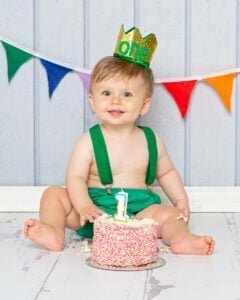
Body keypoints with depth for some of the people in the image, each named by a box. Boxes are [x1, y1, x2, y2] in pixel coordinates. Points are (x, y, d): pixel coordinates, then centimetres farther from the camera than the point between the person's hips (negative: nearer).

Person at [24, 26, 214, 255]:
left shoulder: (151, 141, 5)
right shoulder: (89, 142, -4)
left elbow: (166, 172, 20)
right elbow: (75, 178, -11)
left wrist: (181, 200, 10)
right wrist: (84, 207, -27)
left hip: (139, 210, 1)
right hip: (96, 208, -1)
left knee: (169, 214, -23)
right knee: (54, 194, -16)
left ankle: (181, 239, -48)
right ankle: (54, 233, -37)